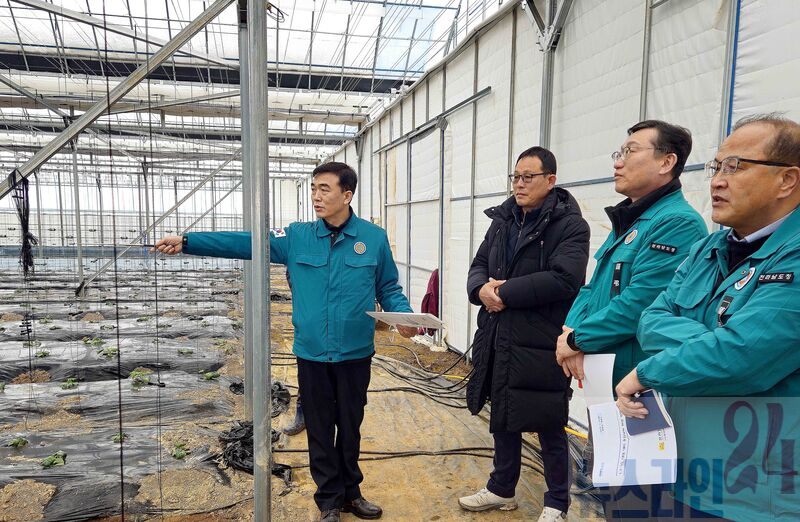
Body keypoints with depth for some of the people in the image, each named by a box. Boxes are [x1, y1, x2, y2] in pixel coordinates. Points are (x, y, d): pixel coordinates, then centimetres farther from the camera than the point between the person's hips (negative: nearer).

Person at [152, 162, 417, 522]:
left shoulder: (373, 238, -3)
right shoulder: (297, 237, -1)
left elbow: (388, 289, 4)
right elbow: (246, 244, -5)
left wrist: (404, 316, -15)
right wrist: (187, 242, -12)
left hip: (355, 354, 0)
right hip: (312, 354, 1)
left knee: (350, 427, 16)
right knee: (320, 429, 12)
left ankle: (351, 492, 38)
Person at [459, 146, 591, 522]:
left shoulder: (570, 224, -10)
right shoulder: (502, 220, 12)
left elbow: (563, 279, -23)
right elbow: (479, 266, 11)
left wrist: (504, 292, -19)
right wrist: (482, 288, -13)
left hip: (542, 346, -6)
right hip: (499, 342, 7)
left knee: (549, 427, 9)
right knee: (503, 420, 20)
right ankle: (501, 490, 40)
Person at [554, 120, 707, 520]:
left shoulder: (677, 224, -18)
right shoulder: (628, 222, 13)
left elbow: (637, 306, -26)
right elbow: (593, 288, 13)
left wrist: (578, 339, -14)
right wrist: (570, 330, -6)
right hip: (607, 381, 10)